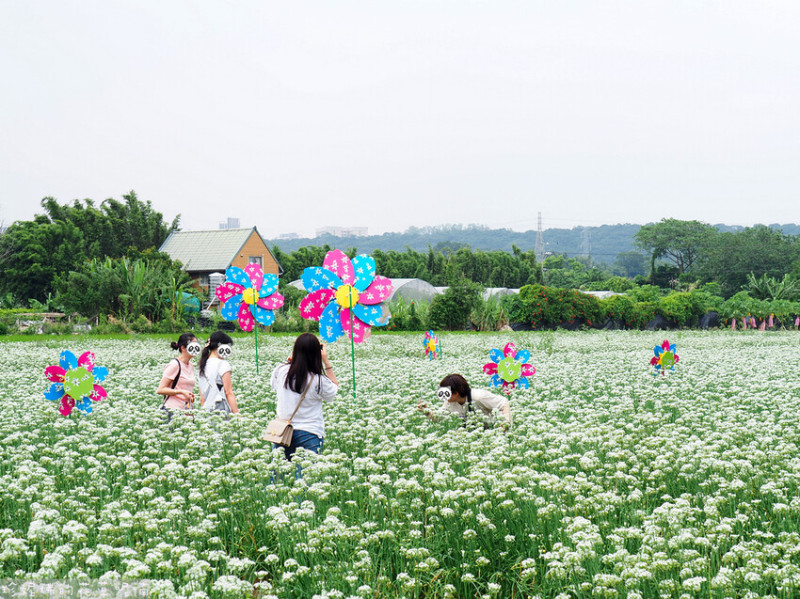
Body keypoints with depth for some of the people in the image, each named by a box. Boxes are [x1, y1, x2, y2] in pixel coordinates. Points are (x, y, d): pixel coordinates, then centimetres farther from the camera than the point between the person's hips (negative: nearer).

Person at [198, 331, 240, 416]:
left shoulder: (204, 365, 13)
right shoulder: (223, 364, -7)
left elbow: (202, 397, 16)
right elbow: (229, 393, -10)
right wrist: (237, 414, -10)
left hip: (207, 409, 7)